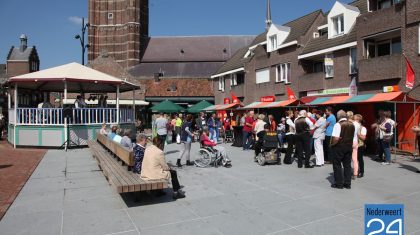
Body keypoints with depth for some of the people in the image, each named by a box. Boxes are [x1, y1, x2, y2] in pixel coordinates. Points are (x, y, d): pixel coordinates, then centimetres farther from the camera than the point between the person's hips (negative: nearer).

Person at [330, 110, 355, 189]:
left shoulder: (338, 124, -16)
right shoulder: (352, 125, 6)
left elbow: (336, 138, -24)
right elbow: (354, 137, 12)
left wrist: (332, 144, -8)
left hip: (338, 147, -6)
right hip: (349, 147, 6)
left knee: (337, 165, 5)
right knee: (347, 165, 13)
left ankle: (339, 183, 10)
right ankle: (347, 183, 19)